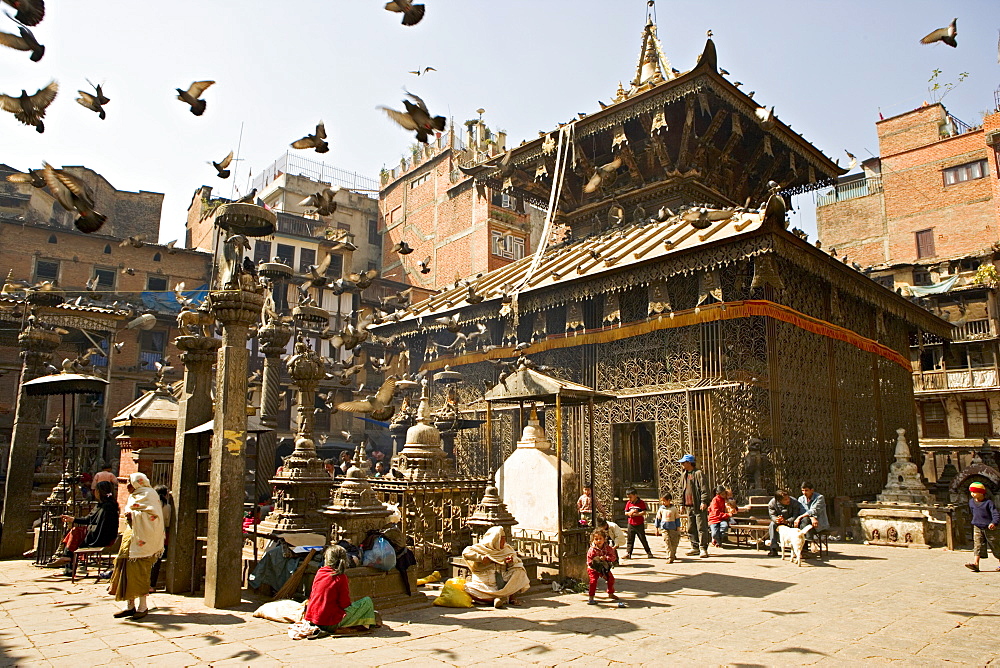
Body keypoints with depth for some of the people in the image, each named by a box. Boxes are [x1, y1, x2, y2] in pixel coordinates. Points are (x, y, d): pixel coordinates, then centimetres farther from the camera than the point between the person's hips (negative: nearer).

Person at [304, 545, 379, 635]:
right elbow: (345, 604, -12)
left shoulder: (319, 573, 3)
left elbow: (312, 596, 13)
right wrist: (348, 589, 4)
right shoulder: (341, 578, -13)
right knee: (367, 601, 0)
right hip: (330, 624, -7)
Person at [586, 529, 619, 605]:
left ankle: (610, 593, 35)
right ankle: (591, 598, -13)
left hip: (605, 568, 4)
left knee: (611, 579, 10)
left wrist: (606, 558, -31)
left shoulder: (608, 548, -11)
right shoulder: (592, 550, -22)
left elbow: (613, 557, -16)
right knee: (593, 581, -21)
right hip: (593, 569, -4)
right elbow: (589, 562, -18)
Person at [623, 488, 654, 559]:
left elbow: (644, 512, -13)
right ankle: (628, 553, 6)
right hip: (631, 524, 4)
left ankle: (649, 552, 16)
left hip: (640, 524, -4)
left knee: (643, 539, 4)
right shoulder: (628, 503, 7)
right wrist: (630, 513, -13)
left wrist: (635, 514, -16)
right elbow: (626, 513, 8)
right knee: (630, 540, 4)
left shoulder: (641, 502, -6)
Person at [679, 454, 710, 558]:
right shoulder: (685, 475, 18)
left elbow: (704, 489, -12)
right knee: (691, 529, 10)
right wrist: (682, 504, 20)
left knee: (701, 528, -5)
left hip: (698, 506, -8)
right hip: (689, 506, 8)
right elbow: (683, 490, 24)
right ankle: (695, 548, 18)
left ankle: (703, 548, 0)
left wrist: (704, 502, -19)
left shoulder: (698, 473, -7)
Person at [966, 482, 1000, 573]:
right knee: (977, 545, -6)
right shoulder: (971, 502, 8)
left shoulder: (988, 502, -11)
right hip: (977, 528, 4)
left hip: (989, 528, -4)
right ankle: (975, 563, -15)